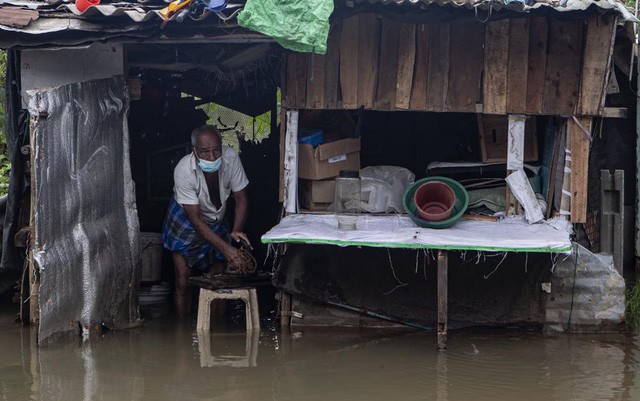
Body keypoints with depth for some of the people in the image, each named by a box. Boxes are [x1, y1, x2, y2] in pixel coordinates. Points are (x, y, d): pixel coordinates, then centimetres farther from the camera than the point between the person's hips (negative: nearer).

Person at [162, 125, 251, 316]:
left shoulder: (230, 157, -25)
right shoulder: (184, 170, -34)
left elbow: (241, 198, -13)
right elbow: (195, 219, -33)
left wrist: (236, 230, -31)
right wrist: (225, 248, -41)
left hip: (216, 221, 3)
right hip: (186, 222, -3)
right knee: (183, 283, -5)